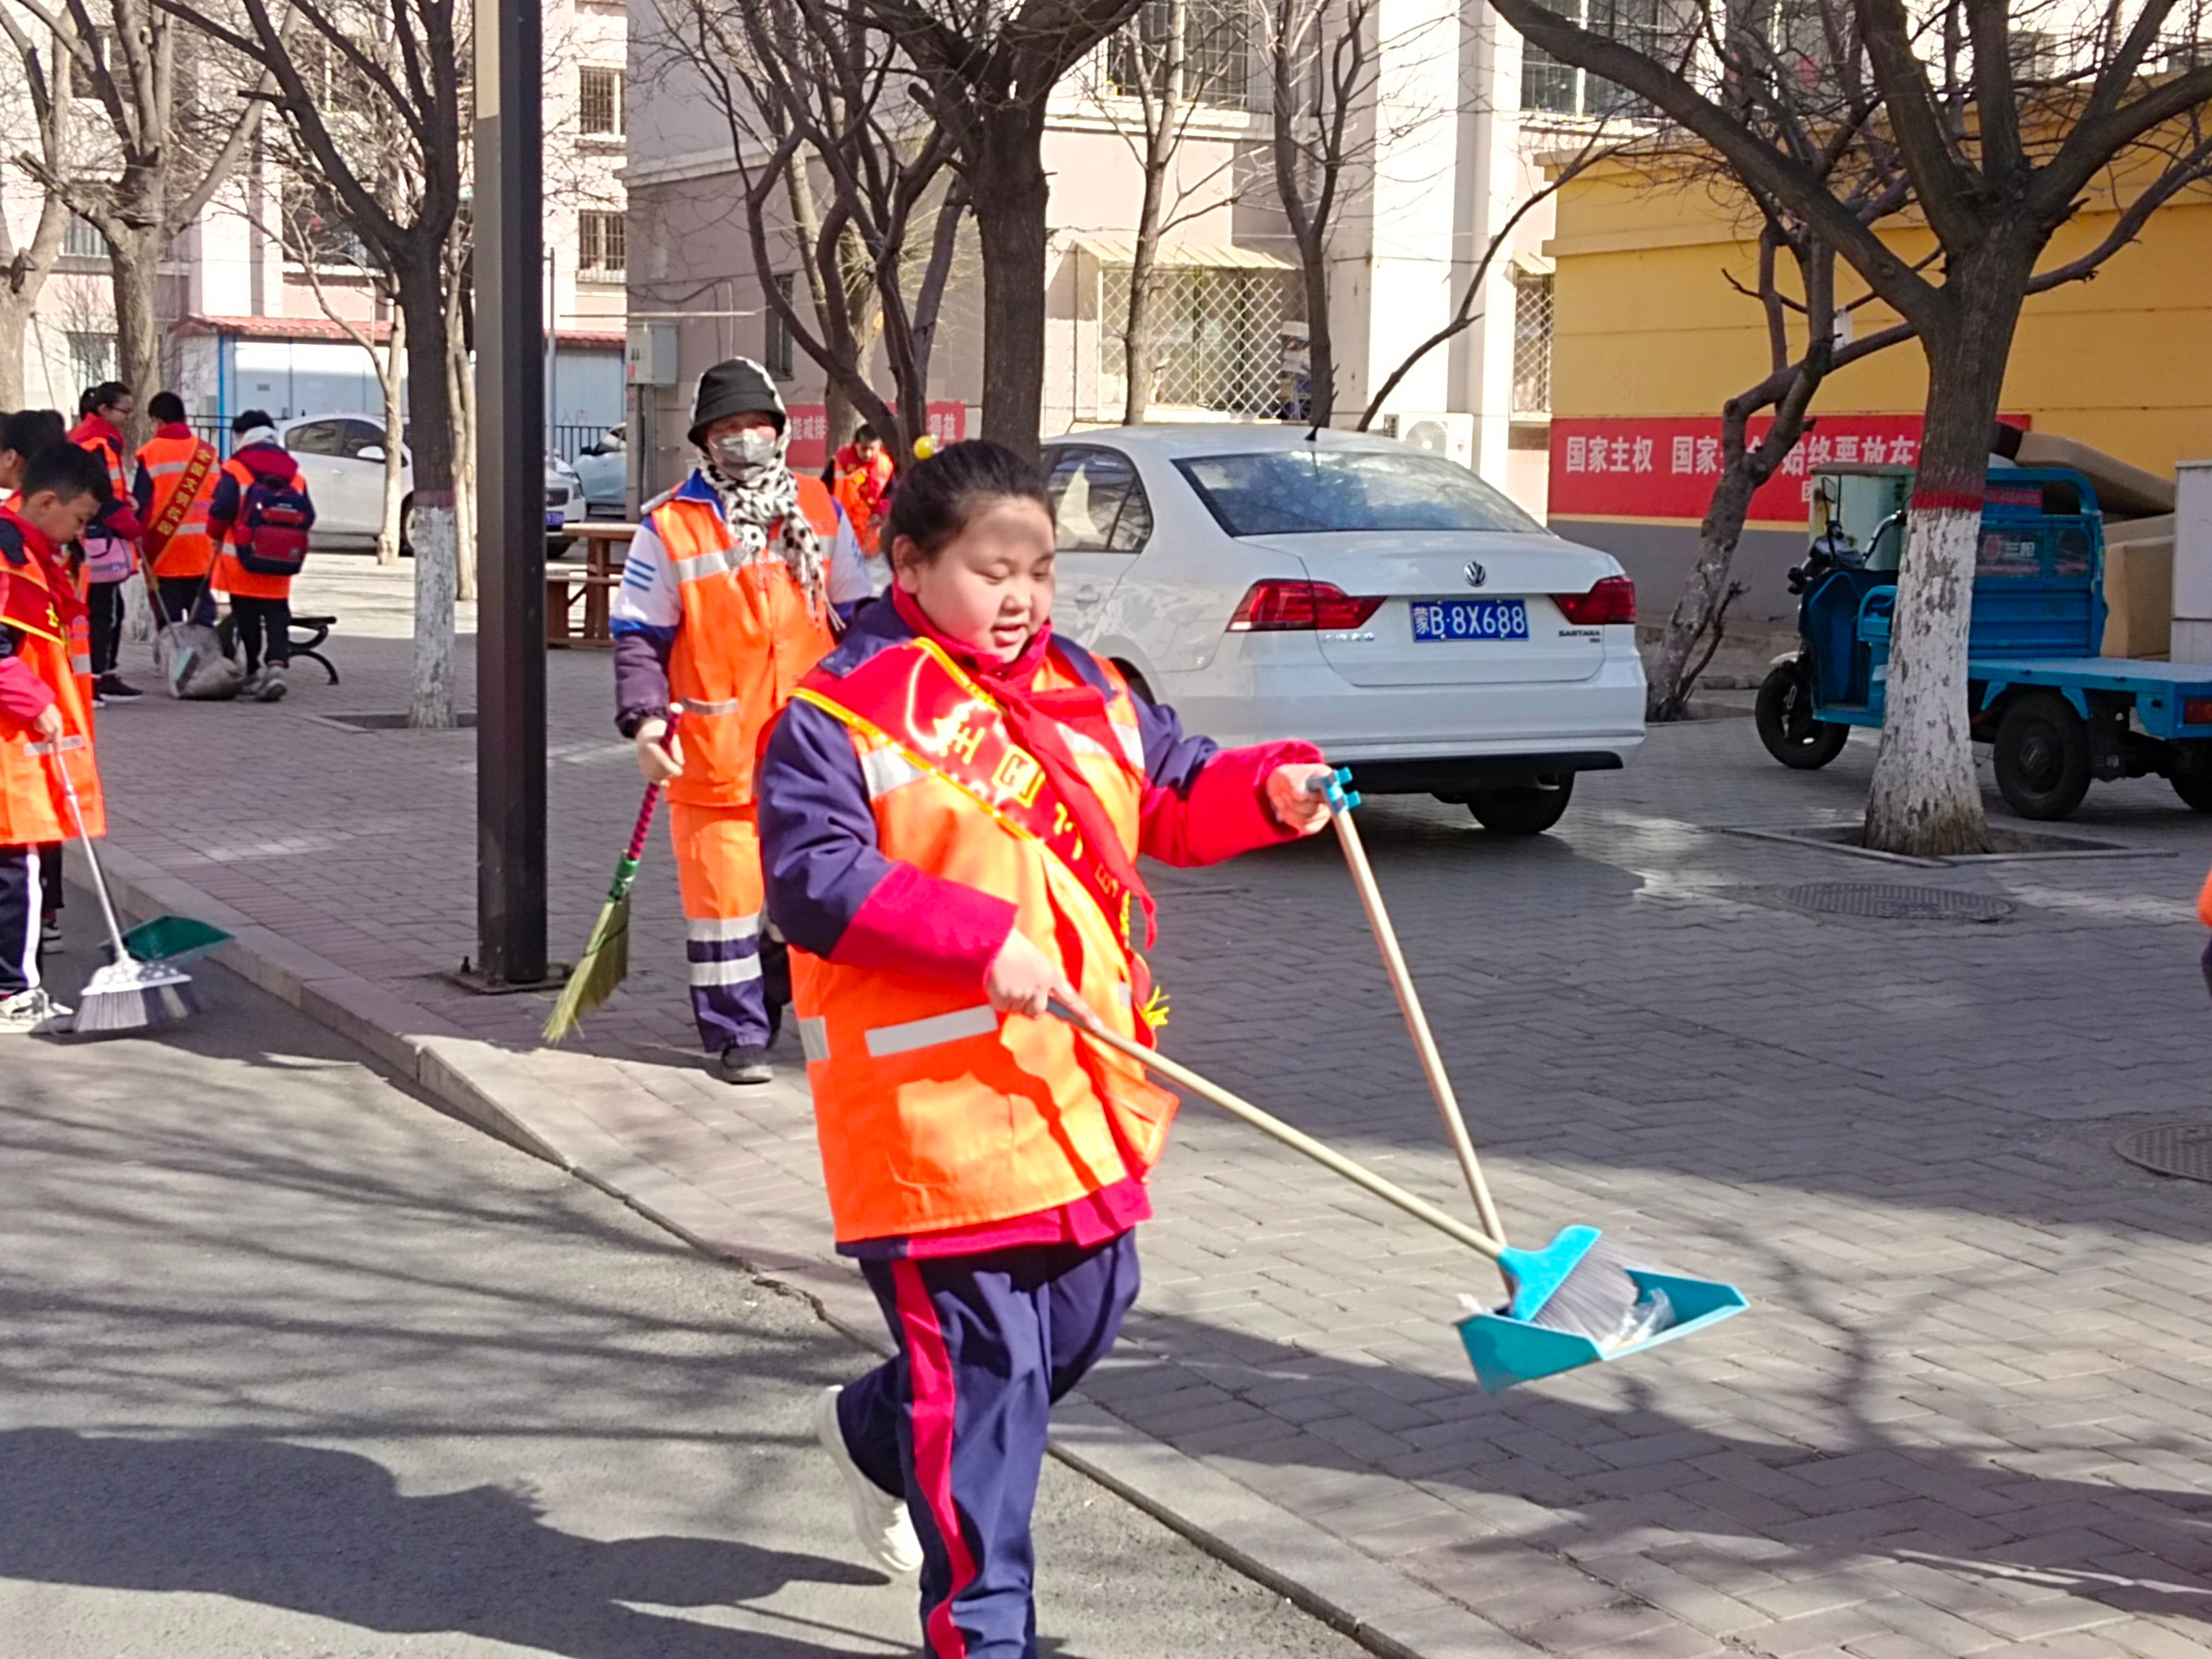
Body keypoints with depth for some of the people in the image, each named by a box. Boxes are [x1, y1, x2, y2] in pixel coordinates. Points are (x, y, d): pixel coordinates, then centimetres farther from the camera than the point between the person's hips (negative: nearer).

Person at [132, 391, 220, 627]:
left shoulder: (151, 454, -6)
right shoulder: (207, 452, 4)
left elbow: (142, 503, -7)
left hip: (165, 549, -3)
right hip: (202, 551, 3)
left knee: (169, 620, 2)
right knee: (202, 615, 8)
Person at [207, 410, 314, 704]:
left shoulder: (235, 469, -5)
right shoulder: (294, 473, 9)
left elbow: (221, 508, -13)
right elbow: (307, 515, 7)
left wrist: (217, 538, 4)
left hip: (241, 559, -3)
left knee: (246, 617, 6)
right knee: (277, 615, 2)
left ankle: (251, 673, 11)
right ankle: (277, 664, -18)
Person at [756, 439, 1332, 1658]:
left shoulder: (1085, 689, 11)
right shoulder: (843, 711, -11)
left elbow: (1175, 801, 17)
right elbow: (814, 878, -20)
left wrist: (1271, 789, -4)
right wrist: (983, 935, -26)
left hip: (1079, 1094, 8)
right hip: (934, 1108, -8)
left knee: (1086, 1317, 20)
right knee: (981, 1369, -2)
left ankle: (878, 1433, 45)